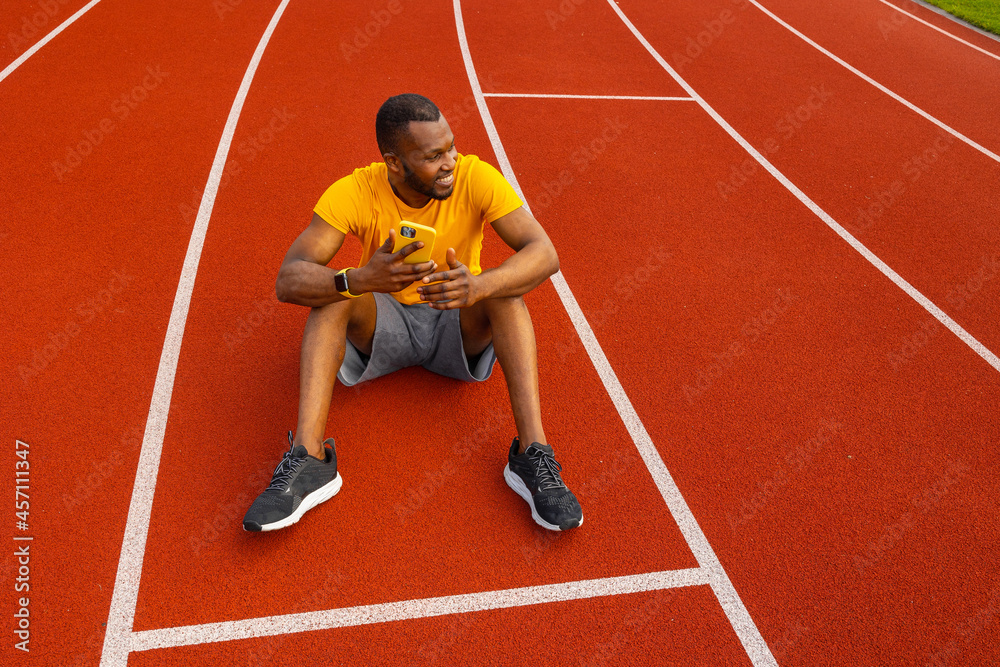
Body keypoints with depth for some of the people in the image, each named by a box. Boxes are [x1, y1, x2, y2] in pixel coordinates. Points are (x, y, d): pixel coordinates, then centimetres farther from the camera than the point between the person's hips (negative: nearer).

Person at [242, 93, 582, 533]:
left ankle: (533, 456, -33)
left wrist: (478, 286, -48)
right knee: (333, 291, -28)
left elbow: (544, 253, -28)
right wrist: (360, 280, -47)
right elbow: (288, 280, -27)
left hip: (457, 327, 0)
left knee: (505, 289, -29)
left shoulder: (476, 178, -19)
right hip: (385, 322, 0)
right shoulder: (354, 192, -20)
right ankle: (307, 461, -35)